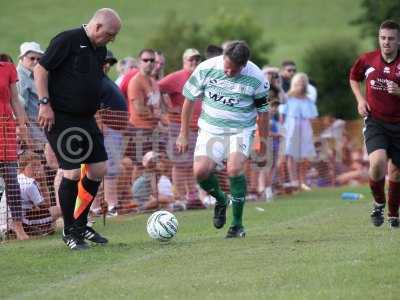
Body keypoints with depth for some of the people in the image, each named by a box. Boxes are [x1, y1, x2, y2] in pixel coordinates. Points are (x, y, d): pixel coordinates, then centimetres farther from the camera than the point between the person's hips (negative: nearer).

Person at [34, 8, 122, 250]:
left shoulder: (100, 50, 12)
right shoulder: (67, 41, -13)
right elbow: (40, 69, -12)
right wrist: (45, 103, -17)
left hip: (86, 119, 8)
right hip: (60, 119, -8)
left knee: (98, 169, 6)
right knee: (72, 173, -10)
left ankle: (80, 224, 22)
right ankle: (69, 232, 5)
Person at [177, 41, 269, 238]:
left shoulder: (256, 78, -13)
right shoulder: (206, 69, -11)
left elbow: (262, 110, 2)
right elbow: (189, 99, 1)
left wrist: (263, 141, 8)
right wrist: (183, 134, 5)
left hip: (241, 130, -2)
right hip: (211, 128, 2)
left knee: (234, 169, -24)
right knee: (200, 171, -16)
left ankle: (237, 225, -10)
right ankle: (221, 200, 18)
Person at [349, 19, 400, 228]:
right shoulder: (367, 60, 1)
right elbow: (354, 78, 21)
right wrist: (360, 99, 6)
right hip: (374, 121, 0)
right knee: (377, 163, -23)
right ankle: (379, 202, 4)